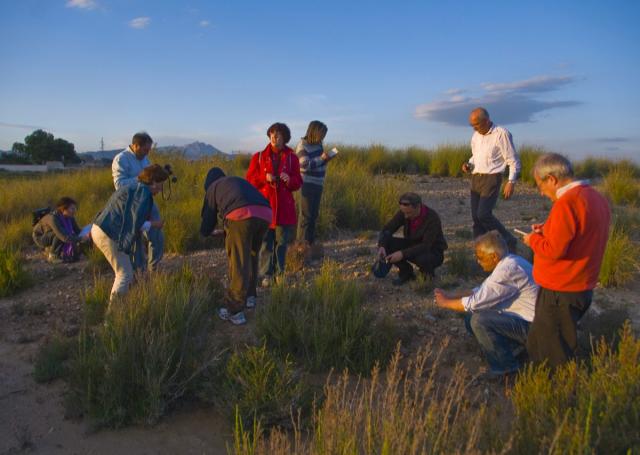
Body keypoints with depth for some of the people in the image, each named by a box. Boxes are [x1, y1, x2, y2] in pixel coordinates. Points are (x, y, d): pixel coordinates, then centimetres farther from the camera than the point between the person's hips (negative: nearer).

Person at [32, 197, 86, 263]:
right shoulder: (53, 218, -36)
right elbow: (64, 237, -44)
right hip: (40, 237, -8)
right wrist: (81, 239, -48)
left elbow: (78, 231, -11)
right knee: (60, 233, -32)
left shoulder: (70, 217, -14)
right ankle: (53, 256, -13)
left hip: (53, 236, 8)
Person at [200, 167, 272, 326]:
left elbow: (208, 220, 27)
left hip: (241, 214, -5)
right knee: (251, 256, 24)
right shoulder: (240, 181, 41)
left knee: (239, 262, 0)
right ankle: (249, 296, 34)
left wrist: (206, 230, 53)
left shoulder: (213, 187, 27)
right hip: (265, 214, 5)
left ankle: (234, 311, 3)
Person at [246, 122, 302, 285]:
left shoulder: (292, 158, 5)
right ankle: (267, 275, 13)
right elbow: (250, 179, 3)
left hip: (284, 206, 1)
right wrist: (264, 178, -15)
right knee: (265, 242, 2)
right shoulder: (259, 157, 3)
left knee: (282, 241, 6)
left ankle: (279, 274, 20)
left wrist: (289, 180, -16)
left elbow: (298, 183, 6)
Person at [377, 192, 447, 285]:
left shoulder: (433, 218, -30)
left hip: (433, 253, -5)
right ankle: (406, 272, 2)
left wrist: (403, 254, -42)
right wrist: (381, 247, -35)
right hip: (413, 247, 5)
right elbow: (386, 231, -16)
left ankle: (428, 271, -3)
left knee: (423, 259, -40)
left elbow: (426, 247, -33)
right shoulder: (404, 212, -15)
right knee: (386, 244, -18)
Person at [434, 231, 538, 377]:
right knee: (471, 317, 4)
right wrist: (450, 295, 3)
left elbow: (476, 302, -24)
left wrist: (446, 303, -9)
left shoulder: (507, 270, -27)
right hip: (525, 318, 10)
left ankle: (506, 369, -6)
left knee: (479, 321, -24)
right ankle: (514, 350, 12)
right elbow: (481, 291, 13)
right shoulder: (507, 263, 4)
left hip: (531, 326, -10)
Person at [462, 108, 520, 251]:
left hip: (491, 179, -7)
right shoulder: (476, 136, 11)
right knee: (476, 217, 5)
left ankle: (509, 242, 4)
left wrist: (511, 182, -16)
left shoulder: (501, 134, -9)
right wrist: (469, 165, 4)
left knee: (484, 214, -16)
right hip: (475, 179, 7)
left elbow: (513, 161, -8)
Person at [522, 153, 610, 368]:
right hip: (583, 288, 10)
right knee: (564, 346, 24)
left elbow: (554, 250, -26)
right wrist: (547, 231, 8)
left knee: (547, 353, 5)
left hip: (560, 292, -9)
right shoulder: (596, 198, 7)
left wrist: (533, 239, -8)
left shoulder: (566, 202, -23)